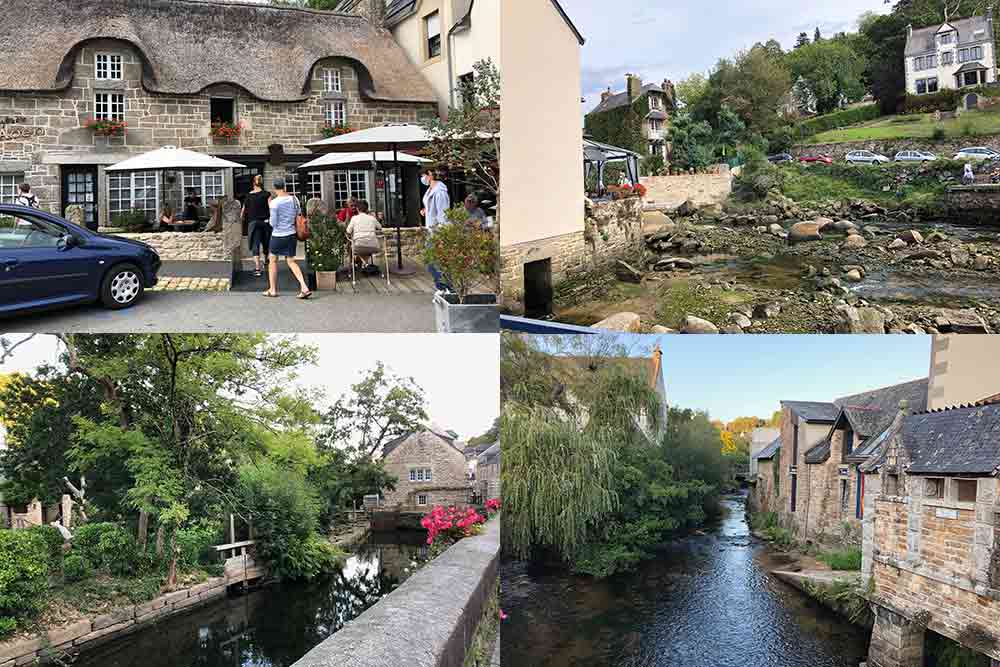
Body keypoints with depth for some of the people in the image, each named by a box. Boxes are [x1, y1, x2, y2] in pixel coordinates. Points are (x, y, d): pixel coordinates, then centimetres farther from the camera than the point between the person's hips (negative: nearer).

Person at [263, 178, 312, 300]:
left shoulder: (275, 202, -15)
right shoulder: (294, 199, 0)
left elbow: (273, 223, -12)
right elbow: (297, 216, 10)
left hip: (278, 235, -4)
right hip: (291, 234, 4)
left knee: (273, 260, 14)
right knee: (291, 261, 9)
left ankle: (272, 290, 20)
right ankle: (304, 288, -7)